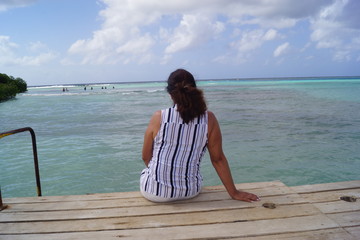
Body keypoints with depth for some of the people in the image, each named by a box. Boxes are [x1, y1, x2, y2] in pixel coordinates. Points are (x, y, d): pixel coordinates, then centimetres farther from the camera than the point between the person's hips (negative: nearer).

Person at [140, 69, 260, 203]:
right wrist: (234, 193, 6)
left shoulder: (159, 117, -13)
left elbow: (146, 157, -2)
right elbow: (218, 159, -5)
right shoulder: (209, 119, -10)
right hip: (190, 192, 2)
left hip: (154, 192, -1)